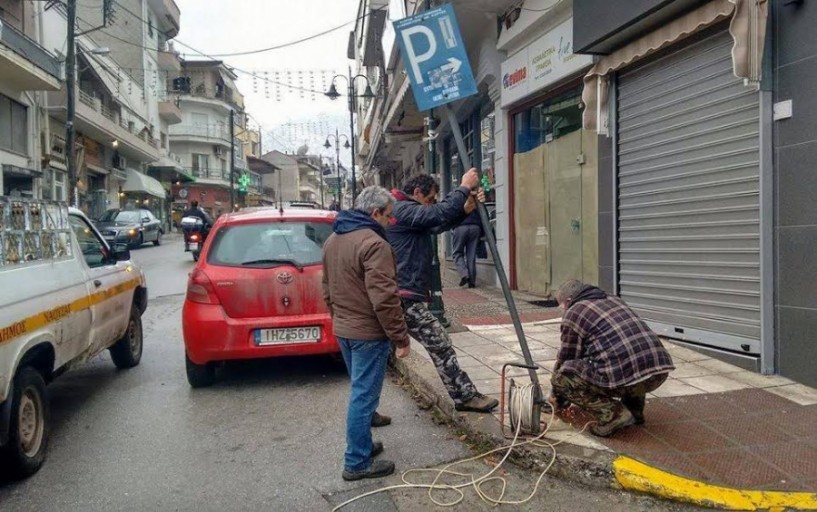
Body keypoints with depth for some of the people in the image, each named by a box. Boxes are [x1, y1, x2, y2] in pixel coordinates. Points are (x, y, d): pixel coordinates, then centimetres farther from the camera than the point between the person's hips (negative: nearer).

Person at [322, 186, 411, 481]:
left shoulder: (332, 240, 10)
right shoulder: (373, 243, -20)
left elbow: (328, 290, 18)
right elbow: (383, 298, -24)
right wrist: (400, 336, -17)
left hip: (343, 329, 9)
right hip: (369, 332, -9)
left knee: (360, 391, 21)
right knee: (364, 395, -1)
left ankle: (362, 444, 32)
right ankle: (357, 463, 7)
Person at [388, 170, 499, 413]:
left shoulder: (397, 210, 21)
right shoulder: (403, 210, -12)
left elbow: (437, 225, 19)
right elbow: (441, 213, -26)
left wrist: (465, 210, 4)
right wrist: (464, 187, -13)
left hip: (394, 295, 11)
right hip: (406, 297, -11)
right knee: (441, 345, -2)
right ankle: (465, 396, 8)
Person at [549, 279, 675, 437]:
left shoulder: (573, 313, 7)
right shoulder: (613, 299, 29)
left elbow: (566, 358, 14)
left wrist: (557, 397, 31)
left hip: (623, 376, -8)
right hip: (661, 372, 8)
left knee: (562, 377, 7)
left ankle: (611, 413, -3)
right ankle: (634, 409, 25)